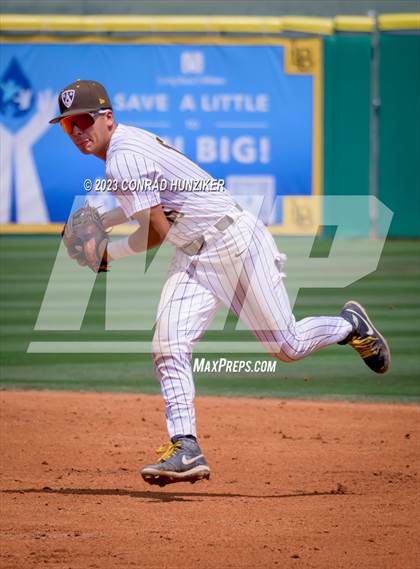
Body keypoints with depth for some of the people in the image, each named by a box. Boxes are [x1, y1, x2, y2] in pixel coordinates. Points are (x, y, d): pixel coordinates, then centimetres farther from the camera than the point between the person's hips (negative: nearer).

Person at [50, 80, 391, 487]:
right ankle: (186, 449, -15)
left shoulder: (122, 159, -21)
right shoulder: (129, 141, 9)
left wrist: (108, 253, -7)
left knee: (286, 347, 0)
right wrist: (102, 221, 14)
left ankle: (350, 325, 28)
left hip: (233, 243, -10)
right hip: (191, 256, 10)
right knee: (169, 348, -9)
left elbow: (156, 230, -21)